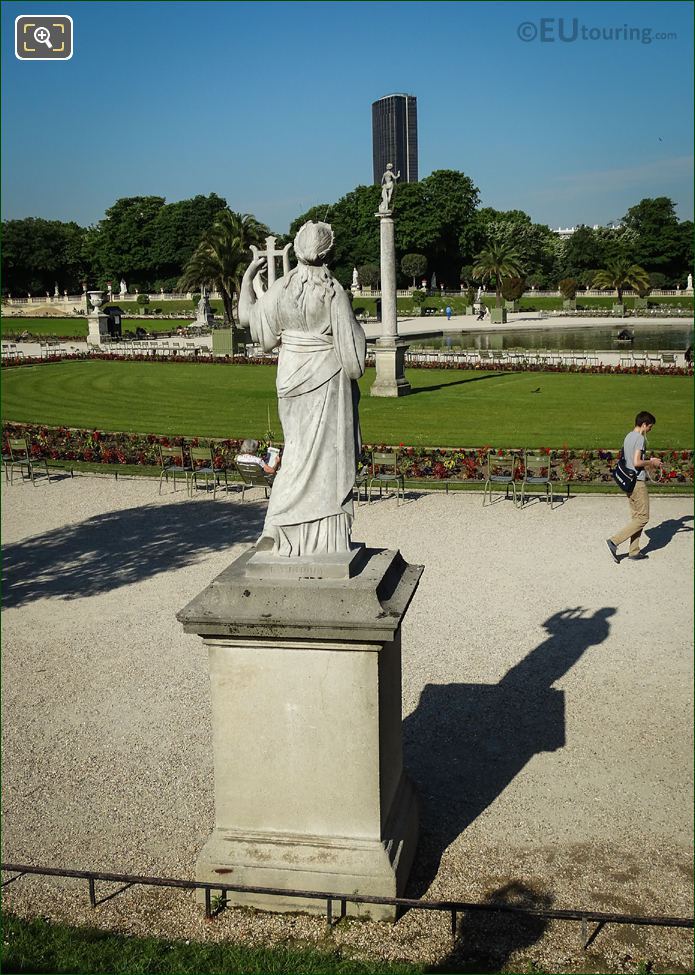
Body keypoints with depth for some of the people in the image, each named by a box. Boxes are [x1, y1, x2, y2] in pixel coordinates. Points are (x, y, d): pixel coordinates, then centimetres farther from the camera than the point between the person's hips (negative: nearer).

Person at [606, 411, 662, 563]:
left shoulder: (628, 436, 13)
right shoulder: (640, 438, -16)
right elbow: (637, 462, -23)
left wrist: (648, 459, 18)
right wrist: (651, 462, -7)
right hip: (638, 482, -10)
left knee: (636, 516, 13)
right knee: (643, 517, -3)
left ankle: (634, 551, 15)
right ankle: (614, 541, -9)